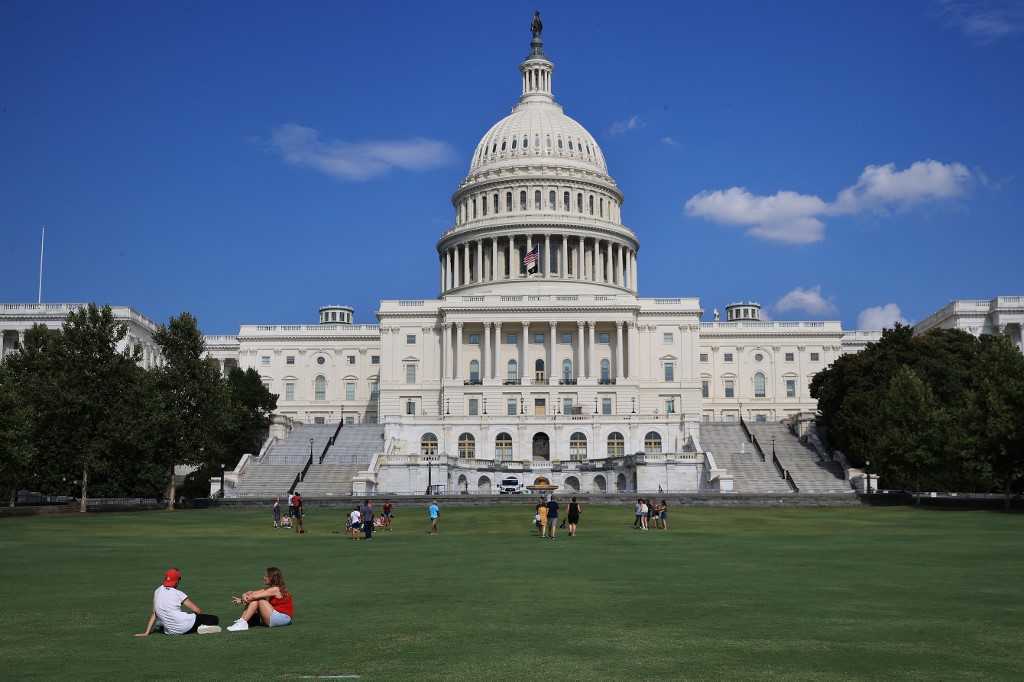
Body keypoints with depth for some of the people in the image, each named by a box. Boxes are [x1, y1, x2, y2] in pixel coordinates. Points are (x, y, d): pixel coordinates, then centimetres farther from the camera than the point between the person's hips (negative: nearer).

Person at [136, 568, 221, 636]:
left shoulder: (158, 591, 11)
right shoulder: (178, 593, -2)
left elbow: (154, 613, 8)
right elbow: (197, 610, -5)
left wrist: (146, 633, 10)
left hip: (170, 631, 7)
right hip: (185, 626, -7)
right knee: (214, 618, -8)